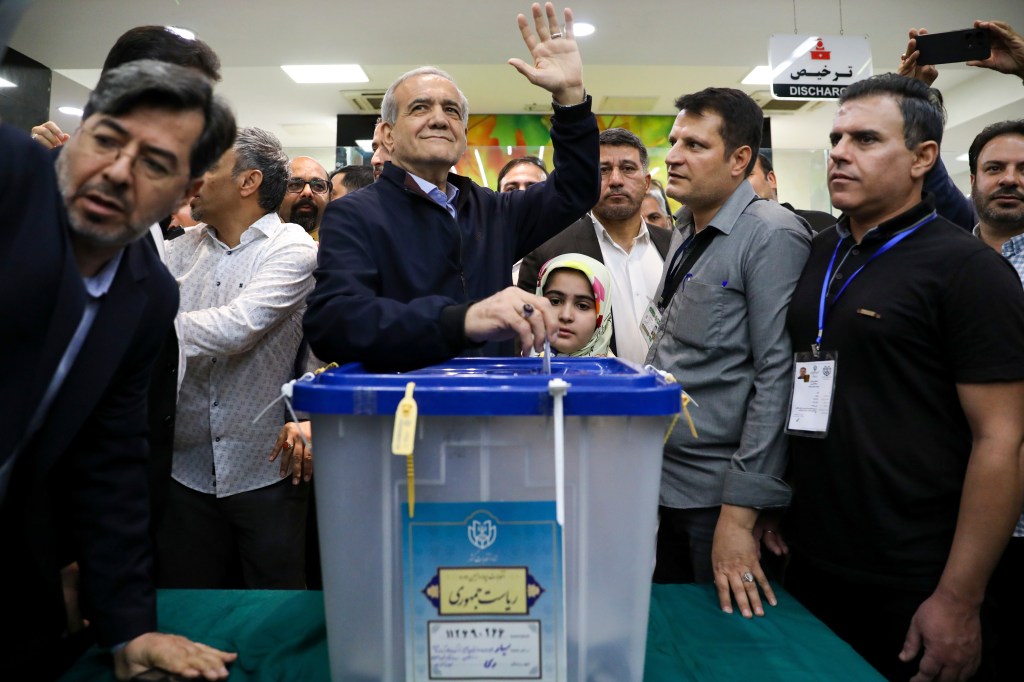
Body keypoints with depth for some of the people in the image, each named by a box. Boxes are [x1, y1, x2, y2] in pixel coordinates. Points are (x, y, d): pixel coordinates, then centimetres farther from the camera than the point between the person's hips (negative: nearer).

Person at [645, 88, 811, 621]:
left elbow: (777, 376, -20)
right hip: (664, 481, 7)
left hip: (722, 495, -7)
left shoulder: (772, 236, -15)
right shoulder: (685, 232, 9)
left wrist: (740, 514, -21)